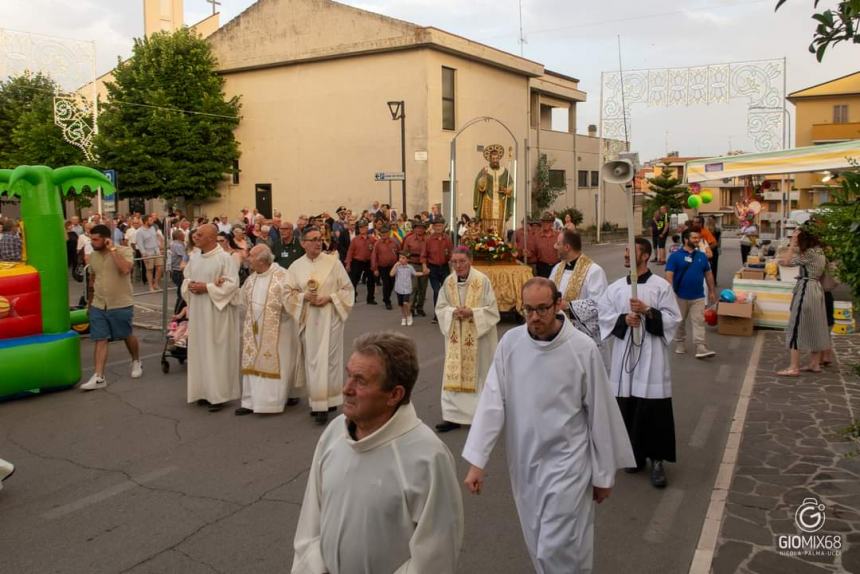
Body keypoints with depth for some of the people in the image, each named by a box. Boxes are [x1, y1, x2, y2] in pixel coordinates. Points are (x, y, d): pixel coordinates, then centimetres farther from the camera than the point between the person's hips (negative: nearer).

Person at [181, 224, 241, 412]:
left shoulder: (224, 258, -12)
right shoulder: (194, 256, 8)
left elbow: (231, 284, -17)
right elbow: (186, 278, 18)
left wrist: (207, 287, -19)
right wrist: (190, 285, -5)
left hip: (217, 312, -7)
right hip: (197, 311, 7)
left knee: (216, 352, -2)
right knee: (199, 350, 10)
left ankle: (218, 394, 6)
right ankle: (204, 391, 21)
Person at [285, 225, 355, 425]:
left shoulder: (333, 262, -4)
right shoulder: (296, 266, 3)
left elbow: (347, 289, -1)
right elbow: (289, 293, 5)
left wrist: (329, 298, -14)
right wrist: (305, 296, -13)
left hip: (330, 317, -2)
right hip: (308, 319, 2)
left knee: (328, 359, -3)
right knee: (312, 361, 6)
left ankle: (327, 402, 3)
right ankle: (317, 400, 17)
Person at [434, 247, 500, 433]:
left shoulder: (482, 280, -12)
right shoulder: (448, 282, 0)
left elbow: (492, 310, -9)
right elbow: (440, 308, 5)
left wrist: (472, 312, -22)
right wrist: (453, 312, -15)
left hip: (479, 337, -3)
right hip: (455, 338, 4)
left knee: (478, 374, 6)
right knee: (453, 374, 3)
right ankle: (453, 416, 10)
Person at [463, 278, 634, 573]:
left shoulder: (583, 349, -14)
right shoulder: (510, 342, -7)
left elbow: (599, 413, -6)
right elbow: (492, 401, -6)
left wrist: (604, 474, 0)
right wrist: (476, 460, -9)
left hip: (567, 460, -3)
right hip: (524, 459, 4)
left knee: (559, 548, -2)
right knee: (538, 544, 18)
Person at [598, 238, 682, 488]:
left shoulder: (661, 286, -3)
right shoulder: (616, 287, 7)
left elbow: (673, 319, -5)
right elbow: (603, 315, 5)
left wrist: (648, 311, -18)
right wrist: (623, 319, -11)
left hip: (651, 357, -3)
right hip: (624, 355, 3)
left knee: (654, 409, -2)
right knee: (628, 407, 9)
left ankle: (656, 459, 11)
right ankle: (635, 453, 26)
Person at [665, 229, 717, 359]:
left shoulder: (702, 256, 5)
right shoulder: (675, 256, -9)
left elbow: (708, 274, 13)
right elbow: (669, 276, -13)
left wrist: (712, 291, 11)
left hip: (698, 297, 3)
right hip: (680, 296, -2)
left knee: (699, 322, -4)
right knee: (679, 322, 12)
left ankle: (701, 349, -8)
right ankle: (680, 344, 29)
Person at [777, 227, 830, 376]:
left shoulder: (809, 253, -17)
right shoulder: (819, 251, 12)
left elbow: (785, 261, -19)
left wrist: (792, 243, -15)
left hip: (806, 290, -10)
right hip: (816, 290, 10)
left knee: (796, 327, -7)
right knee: (815, 327, 14)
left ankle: (794, 368, -7)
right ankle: (815, 364, 22)